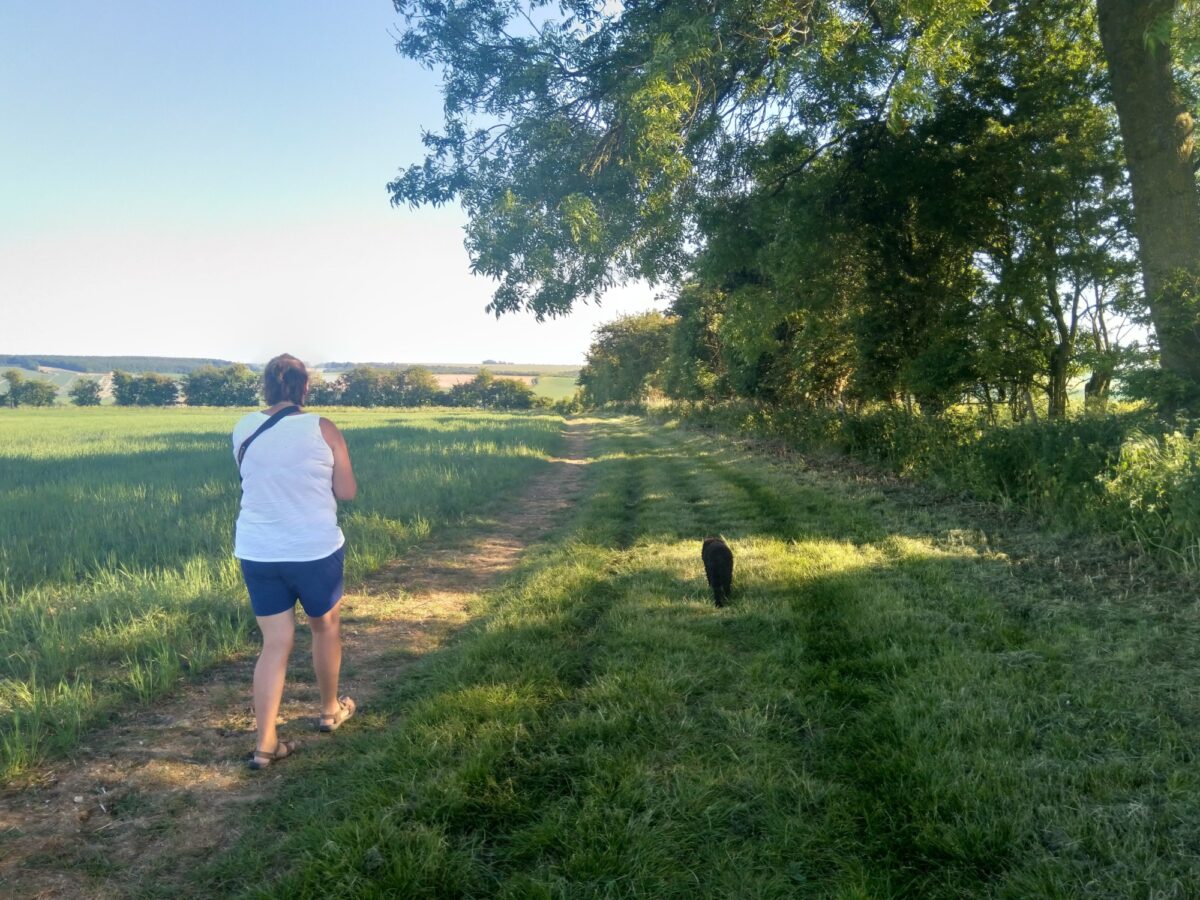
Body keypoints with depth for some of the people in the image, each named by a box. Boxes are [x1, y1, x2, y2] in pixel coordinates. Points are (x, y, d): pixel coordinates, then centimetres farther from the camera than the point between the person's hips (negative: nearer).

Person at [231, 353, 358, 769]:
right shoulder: (322, 429, -8)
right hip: (315, 549, -2)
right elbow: (347, 491, -4)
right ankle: (330, 709, 37)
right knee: (325, 626, 21)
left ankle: (265, 744, 8)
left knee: (275, 643, 10)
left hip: (257, 552, 3)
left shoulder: (243, 430, 1)